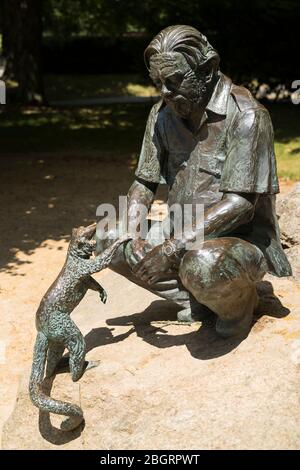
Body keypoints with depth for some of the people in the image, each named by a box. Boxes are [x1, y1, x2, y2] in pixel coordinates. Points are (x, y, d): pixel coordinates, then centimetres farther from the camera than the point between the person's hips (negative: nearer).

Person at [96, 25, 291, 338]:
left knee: (203, 265, -39)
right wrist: (133, 237, -16)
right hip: (187, 239, 7)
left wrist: (172, 247, -31)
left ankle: (239, 301, -2)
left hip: (242, 240, -7)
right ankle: (195, 298, 4)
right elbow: (144, 183, 4)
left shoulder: (246, 116, -19)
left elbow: (240, 203, -26)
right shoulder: (162, 114, 0)